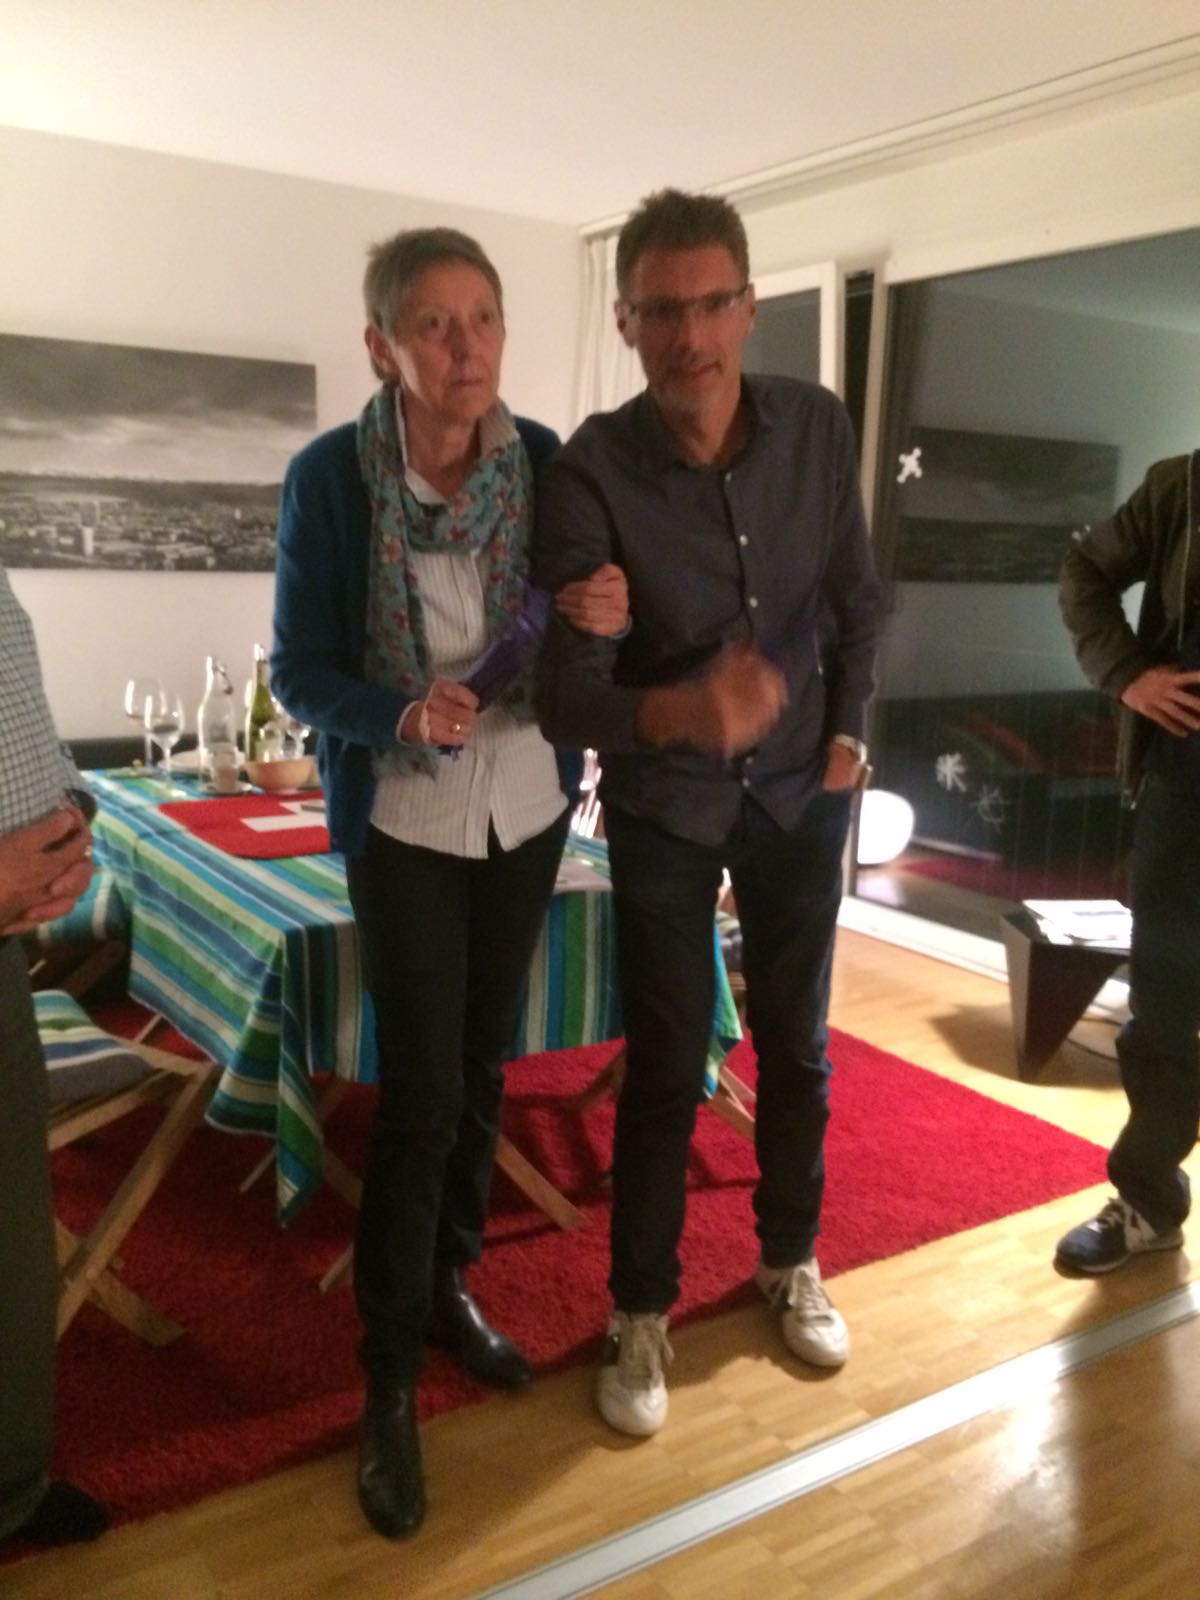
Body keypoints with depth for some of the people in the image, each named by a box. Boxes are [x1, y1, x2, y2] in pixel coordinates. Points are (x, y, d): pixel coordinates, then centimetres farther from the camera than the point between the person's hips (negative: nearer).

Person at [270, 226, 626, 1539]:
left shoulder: (541, 457, -6)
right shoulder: (328, 477, -15)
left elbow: (565, 631, 3)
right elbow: (297, 674, -11)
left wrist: (606, 616, -19)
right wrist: (403, 717, -29)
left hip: (527, 804, 4)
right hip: (403, 818, -3)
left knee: (482, 1064, 14)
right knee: (418, 1087, -3)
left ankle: (448, 1286, 36)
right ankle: (389, 1375, 15)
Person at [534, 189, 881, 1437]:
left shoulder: (817, 428, -10)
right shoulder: (588, 474, -22)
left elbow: (856, 597, 6)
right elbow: (564, 693, -27)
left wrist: (849, 732, 2)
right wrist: (677, 710, -46)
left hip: (800, 792, 4)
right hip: (663, 808, -3)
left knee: (797, 1043, 14)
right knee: (664, 1069, 4)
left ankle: (790, 1261, 38)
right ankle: (642, 1312, 25)